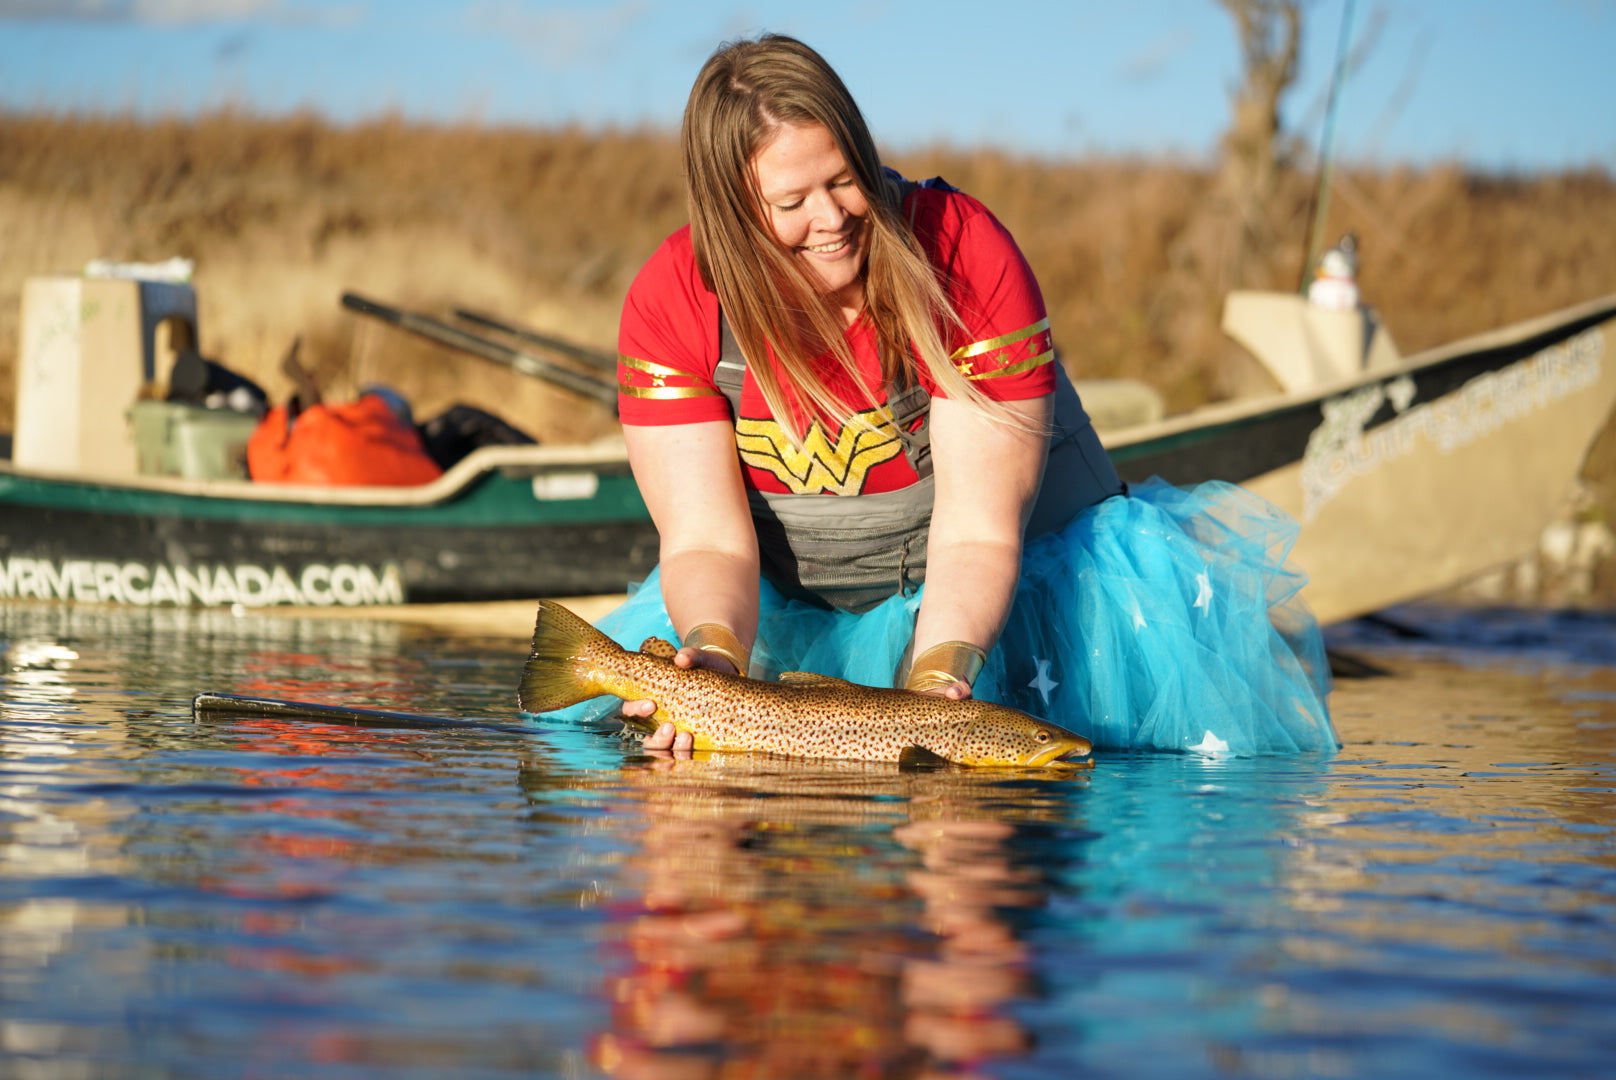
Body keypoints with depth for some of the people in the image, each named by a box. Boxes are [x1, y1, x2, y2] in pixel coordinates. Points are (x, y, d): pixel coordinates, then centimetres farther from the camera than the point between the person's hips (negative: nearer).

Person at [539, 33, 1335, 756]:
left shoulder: (965, 254, -24)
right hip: (793, 606, 3)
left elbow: (976, 533, -25)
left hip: (993, 584, -2)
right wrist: (716, 658, -40)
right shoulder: (669, 302, -16)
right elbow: (707, 538, -18)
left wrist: (936, 674, -44)